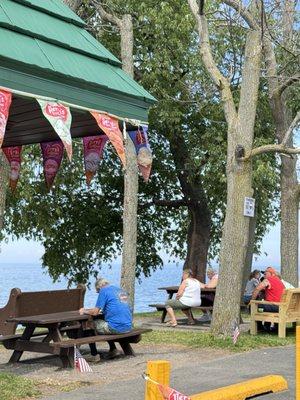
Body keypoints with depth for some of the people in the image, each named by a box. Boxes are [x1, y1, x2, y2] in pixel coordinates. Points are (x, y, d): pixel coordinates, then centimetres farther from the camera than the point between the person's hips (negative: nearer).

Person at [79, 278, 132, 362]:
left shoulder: (104, 291, -4)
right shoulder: (120, 290, 18)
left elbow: (95, 312, -6)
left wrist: (84, 311, 11)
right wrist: (102, 311, 33)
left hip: (116, 328, -8)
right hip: (128, 327, 8)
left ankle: (94, 355, 12)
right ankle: (113, 350, 30)